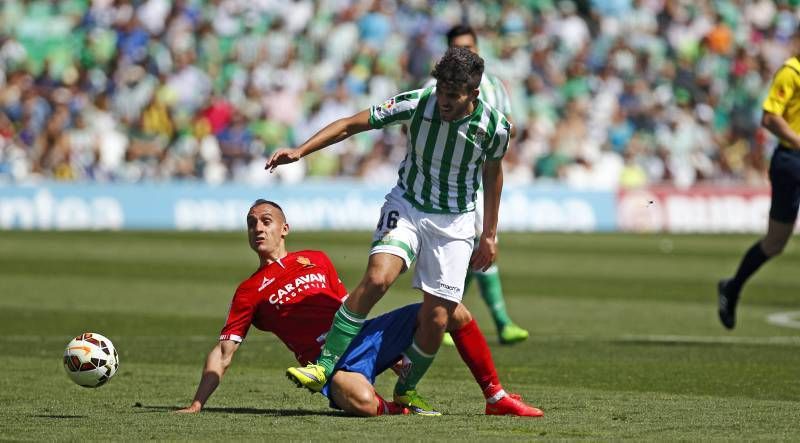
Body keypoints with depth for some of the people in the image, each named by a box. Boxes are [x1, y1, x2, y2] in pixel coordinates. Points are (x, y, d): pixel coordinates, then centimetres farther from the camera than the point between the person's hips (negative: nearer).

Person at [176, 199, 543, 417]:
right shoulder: (250, 291, 6)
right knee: (362, 403, -41)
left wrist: (392, 355, 22)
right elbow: (223, 352, 1)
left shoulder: (316, 260, 20)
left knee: (454, 312, -8)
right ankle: (390, 408, -3)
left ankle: (496, 398, 3)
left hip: (366, 334, 5)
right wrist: (197, 404, -11)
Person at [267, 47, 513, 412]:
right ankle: (325, 367, -24)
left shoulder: (495, 126, -14)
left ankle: (405, 390, 22)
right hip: (406, 207, -1)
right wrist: (299, 151, -22)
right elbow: (351, 124, -12)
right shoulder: (416, 104, -18)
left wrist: (489, 234, 13)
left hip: (455, 222, 1)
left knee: (436, 320, -6)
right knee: (377, 278, -29)